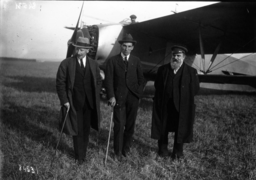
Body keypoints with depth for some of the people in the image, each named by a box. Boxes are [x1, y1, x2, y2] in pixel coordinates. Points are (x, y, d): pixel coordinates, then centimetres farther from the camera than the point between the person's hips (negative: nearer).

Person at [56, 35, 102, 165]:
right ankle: (79, 156, 19)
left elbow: (98, 81, 14)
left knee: (86, 129, 12)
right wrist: (64, 100, -10)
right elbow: (60, 83, -4)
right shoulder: (66, 64, -6)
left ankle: (83, 153, 28)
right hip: (74, 103, -3)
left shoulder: (93, 64, 4)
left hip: (89, 103, 3)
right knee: (77, 130, 3)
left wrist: (95, 97, 5)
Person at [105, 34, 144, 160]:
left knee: (130, 124, 7)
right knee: (119, 125, -5)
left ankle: (126, 148, 23)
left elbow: (141, 78, 12)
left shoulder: (136, 61, 9)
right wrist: (111, 96, -11)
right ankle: (118, 152, 7)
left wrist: (139, 93, 1)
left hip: (133, 97, 3)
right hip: (119, 97, -2)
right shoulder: (112, 61, 1)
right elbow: (109, 80, -3)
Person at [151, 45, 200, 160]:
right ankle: (163, 149, 27)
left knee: (180, 128, 7)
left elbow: (195, 89, 0)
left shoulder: (191, 72, -4)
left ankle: (178, 151, 23)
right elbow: (157, 86, 11)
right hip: (164, 106, 2)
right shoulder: (162, 69, 3)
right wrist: (165, 96, 5)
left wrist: (184, 98, -1)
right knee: (163, 128, 10)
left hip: (182, 107, -1)